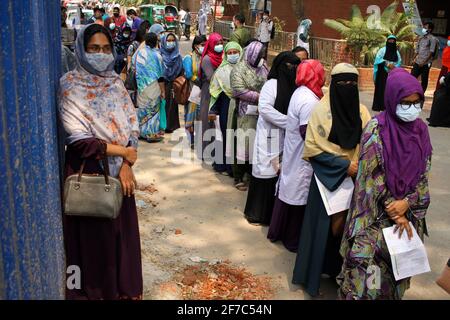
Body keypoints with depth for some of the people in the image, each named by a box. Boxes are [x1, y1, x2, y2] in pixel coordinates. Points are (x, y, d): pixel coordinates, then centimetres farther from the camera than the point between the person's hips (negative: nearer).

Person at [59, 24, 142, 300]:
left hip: (120, 171, 5)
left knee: (123, 231, 12)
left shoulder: (116, 82, 5)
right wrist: (122, 151, -12)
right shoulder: (70, 85, -9)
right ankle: (95, 291, 26)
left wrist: (126, 165, -11)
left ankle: (125, 288, 32)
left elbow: (132, 124, 1)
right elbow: (79, 138, -17)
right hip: (88, 171, -4)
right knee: (94, 236, 6)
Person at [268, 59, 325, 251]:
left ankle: (278, 231, 32)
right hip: (302, 160, -10)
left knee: (289, 190, 19)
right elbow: (307, 132, -25)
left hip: (292, 155, 10)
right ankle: (293, 240, 16)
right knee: (299, 198, 3)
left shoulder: (300, 93, 8)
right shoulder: (309, 100, -22)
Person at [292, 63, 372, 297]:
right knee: (323, 226, 4)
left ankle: (339, 270, 27)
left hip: (354, 180, 3)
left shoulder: (362, 112, 2)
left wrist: (360, 166, -9)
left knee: (346, 227, 9)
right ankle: (315, 272, 22)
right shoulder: (321, 110, -9)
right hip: (328, 178, -3)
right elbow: (312, 147, -11)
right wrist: (343, 165, -16)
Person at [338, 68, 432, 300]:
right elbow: (373, 177, -13)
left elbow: (423, 175, 4)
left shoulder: (420, 130, 2)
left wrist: (407, 203, -12)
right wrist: (395, 214, -12)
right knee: (369, 267, -4)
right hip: (376, 213, -5)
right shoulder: (376, 130, -13)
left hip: (409, 212, 5)